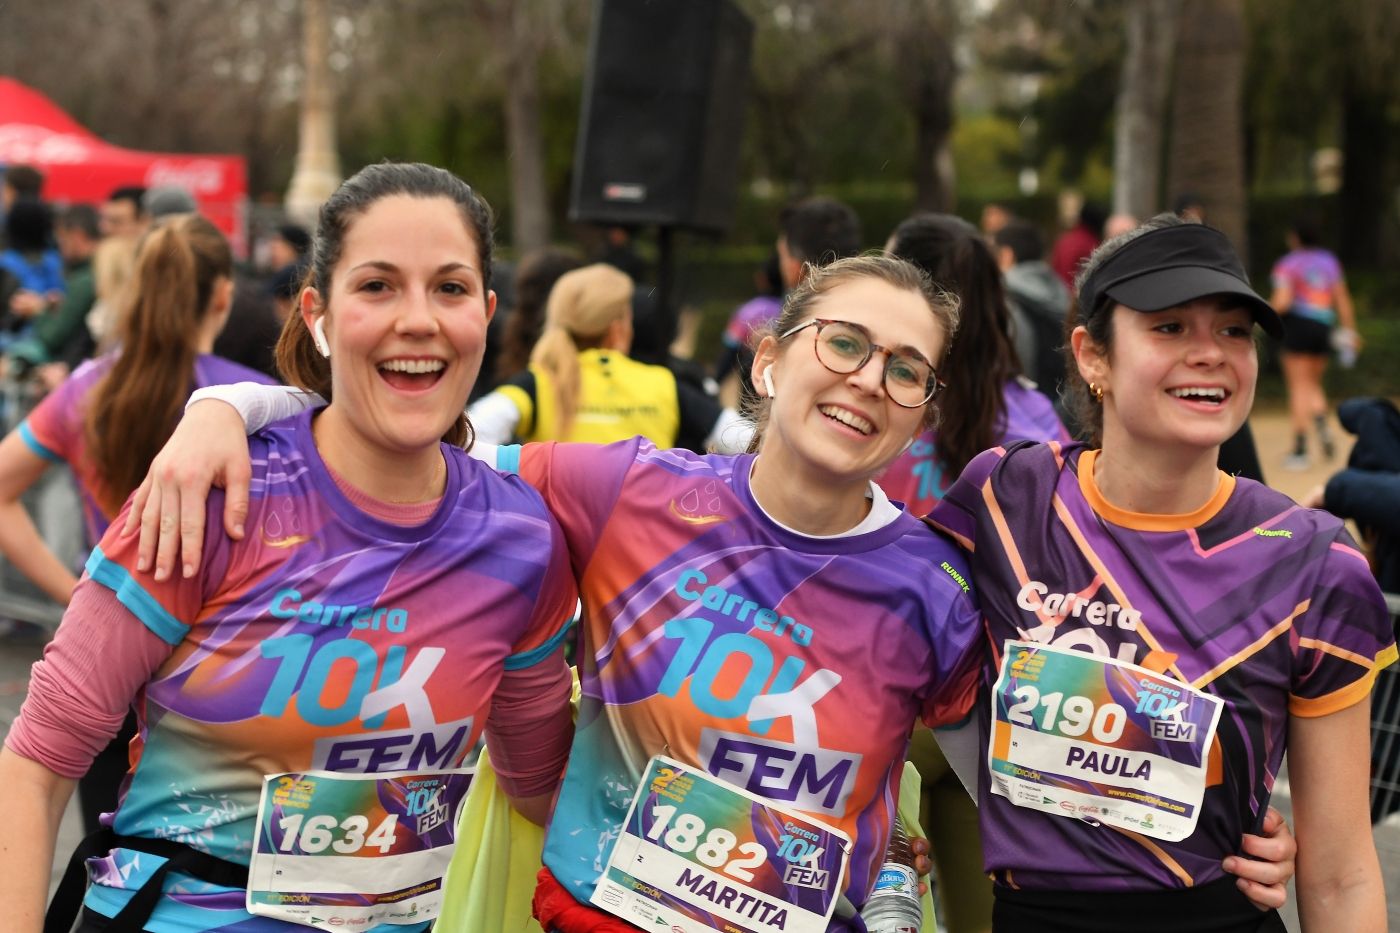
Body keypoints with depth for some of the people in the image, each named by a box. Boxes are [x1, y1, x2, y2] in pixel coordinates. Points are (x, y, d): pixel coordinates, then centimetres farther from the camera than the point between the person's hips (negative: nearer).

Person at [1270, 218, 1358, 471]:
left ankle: (1300, 450, -9)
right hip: (1324, 326, 5)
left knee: (1299, 386, -4)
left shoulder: (1287, 264, -3)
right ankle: (1321, 423, -14)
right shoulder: (1329, 261, 12)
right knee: (1313, 384, 17)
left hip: (1298, 324, -5)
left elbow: (1282, 302, -12)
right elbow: (1343, 299, 11)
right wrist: (1349, 331, 15)